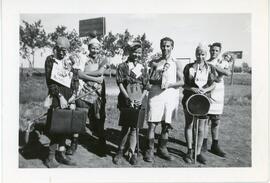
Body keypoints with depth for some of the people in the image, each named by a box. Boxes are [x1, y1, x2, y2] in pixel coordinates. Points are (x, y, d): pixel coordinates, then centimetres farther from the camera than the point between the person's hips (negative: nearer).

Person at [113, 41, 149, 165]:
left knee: (134, 128, 6)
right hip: (126, 102, -3)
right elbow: (120, 84, -3)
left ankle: (132, 152, 18)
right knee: (126, 128, -3)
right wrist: (128, 98, -13)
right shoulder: (122, 66, 4)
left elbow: (146, 87, 11)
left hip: (138, 102, 3)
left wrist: (141, 98, -5)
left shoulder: (143, 68, 12)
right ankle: (120, 151, 17)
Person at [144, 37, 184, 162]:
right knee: (152, 124, -4)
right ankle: (149, 150, 6)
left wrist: (170, 84, -13)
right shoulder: (154, 62, 7)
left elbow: (181, 82, 3)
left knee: (166, 125, 8)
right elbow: (149, 80, 5)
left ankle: (162, 149, 23)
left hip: (171, 97, 1)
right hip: (155, 95, -1)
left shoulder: (176, 64, 7)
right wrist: (157, 81, -14)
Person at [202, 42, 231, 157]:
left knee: (216, 121, 6)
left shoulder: (223, 63, 6)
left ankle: (215, 145, 16)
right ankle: (204, 143, 14)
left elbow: (228, 73, -16)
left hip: (217, 96, 1)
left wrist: (213, 65, -18)